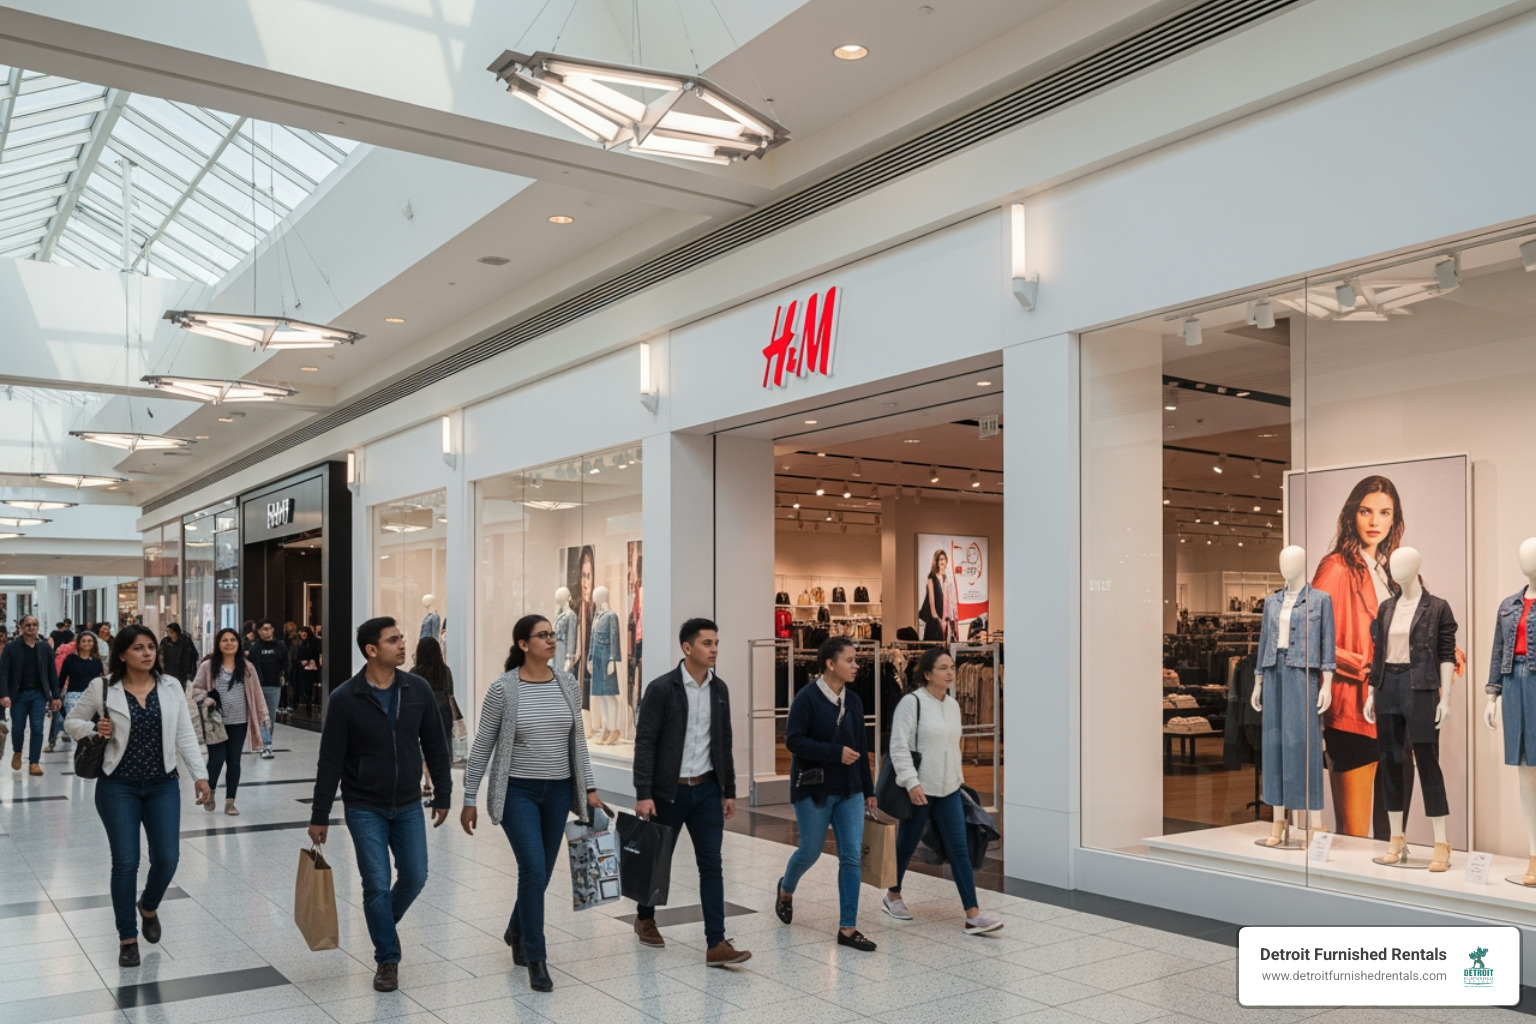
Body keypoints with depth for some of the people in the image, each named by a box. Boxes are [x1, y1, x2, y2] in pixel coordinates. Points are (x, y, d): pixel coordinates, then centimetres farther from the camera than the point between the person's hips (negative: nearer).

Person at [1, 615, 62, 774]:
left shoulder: (45, 648, 4)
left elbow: (52, 673, 6)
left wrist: (56, 696, 2)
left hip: (39, 694, 1)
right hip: (19, 694, -1)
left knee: (37, 728, -4)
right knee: (17, 728, 6)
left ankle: (34, 762, 3)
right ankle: (17, 752, 36)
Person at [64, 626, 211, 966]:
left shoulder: (171, 687, 0)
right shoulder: (102, 688, -6)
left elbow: (185, 736, 2)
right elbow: (71, 722, 7)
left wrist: (200, 775, -5)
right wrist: (94, 729, -14)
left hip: (163, 785, 2)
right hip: (118, 787, -2)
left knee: (167, 858, -1)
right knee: (125, 862, -1)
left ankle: (149, 907, 32)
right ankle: (127, 937, 16)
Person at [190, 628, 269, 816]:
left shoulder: (247, 667, 4)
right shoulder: (208, 666, -3)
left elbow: (256, 692, 7)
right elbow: (196, 689, 3)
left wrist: (263, 715, 4)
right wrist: (206, 700, -16)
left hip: (239, 722, 2)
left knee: (234, 761, 6)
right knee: (216, 760, -4)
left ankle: (230, 801, 16)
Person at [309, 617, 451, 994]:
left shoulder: (418, 690, -5)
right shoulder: (345, 699, -13)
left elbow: (435, 746, 3)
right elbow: (330, 762, -8)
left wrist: (442, 795, 5)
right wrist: (319, 816, -6)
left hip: (408, 806, 3)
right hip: (365, 808, -3)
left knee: (415, 877, 7)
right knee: (377, 885, -1)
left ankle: (385, 922, 38)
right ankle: (387, 960, 18)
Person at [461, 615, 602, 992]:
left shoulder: (568, 686, 1)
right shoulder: (502, 689, -10)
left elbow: (577, 742, 9)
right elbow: (481, 747, -4)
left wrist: (589, 788, 4)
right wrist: (469, 799, -3)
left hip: (558, 791, 4)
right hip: (518, 791, -4)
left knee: (540, 874, 12)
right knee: (534, 870, -13)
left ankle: (517, 932, 40)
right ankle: (536, 960, 0)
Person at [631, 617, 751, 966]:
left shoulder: (719, 689, 5)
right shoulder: (662, 689, -12)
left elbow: (724, 742, 11)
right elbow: (644, 744, -13)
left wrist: (729, 791, 11)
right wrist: (643, 794, -18)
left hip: (707, 789, 4)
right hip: (669, 791, -4)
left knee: (711, 865, -2)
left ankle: (716, 944, -2)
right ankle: (645, 918, 38)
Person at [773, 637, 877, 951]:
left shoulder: (853, 701, 6)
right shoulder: (807, 698, -13)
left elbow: (861, 747, 12)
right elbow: (793, 740, -18)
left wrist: (868, 789, 13)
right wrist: (836, 753, -22)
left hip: (849, 791, 5)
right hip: (814, 789, -5)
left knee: (852, 856, -1)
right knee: (811, 851, 9)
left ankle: (848, 928, 6)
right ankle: (786, 890, 42)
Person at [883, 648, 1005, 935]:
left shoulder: (953, 705, 10)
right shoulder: (912, 702, -13)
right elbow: (899, 747, -16)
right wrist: (911, 782, -22)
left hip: (948, 791, 6)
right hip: (919, 790, -6)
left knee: (959, 849, -1)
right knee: (907, 845, 10)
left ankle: (973, 916, -3)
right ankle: (892, 897, 34)